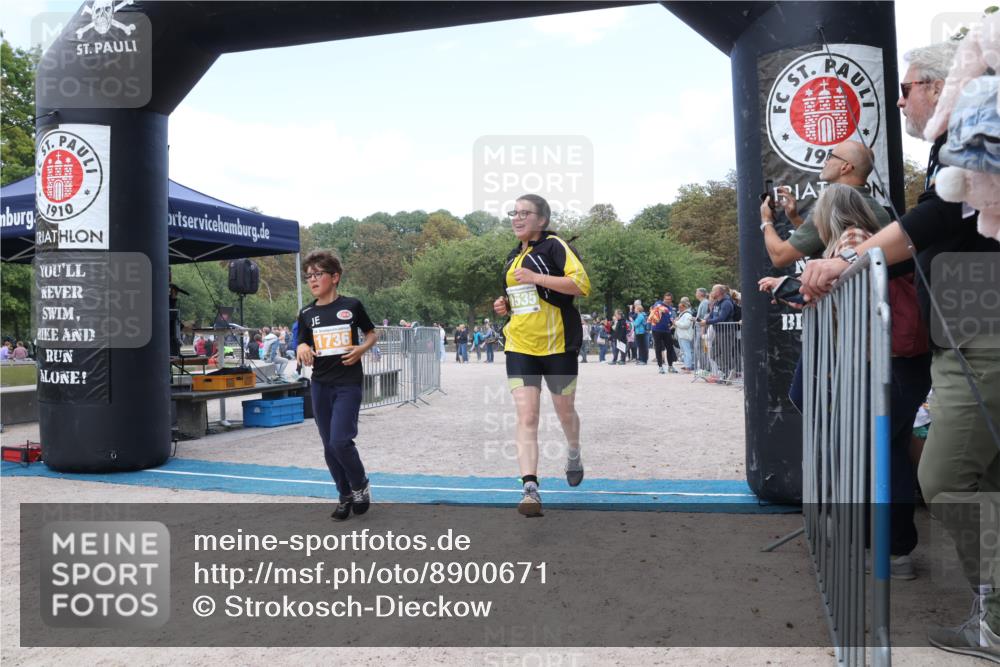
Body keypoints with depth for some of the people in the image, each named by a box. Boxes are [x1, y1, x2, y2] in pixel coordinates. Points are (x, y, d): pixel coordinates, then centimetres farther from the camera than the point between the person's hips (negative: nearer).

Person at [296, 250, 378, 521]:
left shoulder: (352, 306, -4)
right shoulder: (307, 314, 5)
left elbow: (372, 333, 9)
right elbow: (302, 349, 8)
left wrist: (362, 349, -10)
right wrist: (301, 349, -15)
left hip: (349, 384, -4)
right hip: (320, 385, 4)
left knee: (340, 441, -14)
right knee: (329, 447, 8)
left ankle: (361, 485, 13)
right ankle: (345, 496, 25)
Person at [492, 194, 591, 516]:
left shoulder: (554, 245, -7)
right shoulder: (514, 256, 16)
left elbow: (582, 284, -19)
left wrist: (537, 278, -21)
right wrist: (505, 305, 8)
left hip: (557, 344, -5)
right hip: (519, 347, 5)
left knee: (565, 412, 13)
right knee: (525, 417, -9)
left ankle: (574, 454, 44)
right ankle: (530, 489, -13)